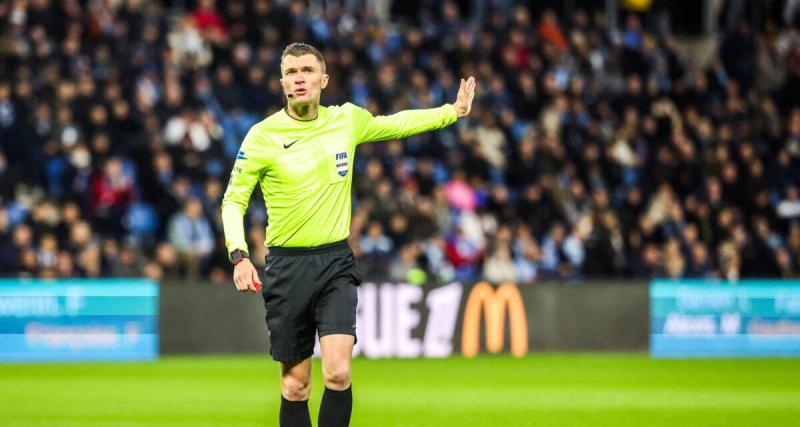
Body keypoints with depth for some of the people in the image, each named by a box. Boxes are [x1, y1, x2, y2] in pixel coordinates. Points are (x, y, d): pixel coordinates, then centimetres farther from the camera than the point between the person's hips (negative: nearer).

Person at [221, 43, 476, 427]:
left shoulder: (347, 120, 3)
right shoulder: (262, 135, -5)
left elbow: (395, 124, 25)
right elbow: (233, 200, 1)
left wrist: (454, 110, 25)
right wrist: (238, 255, -13)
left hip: (336, 262, 1)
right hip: (287, 266, -1)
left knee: (338, 373, -16)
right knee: (295, 385, 3)